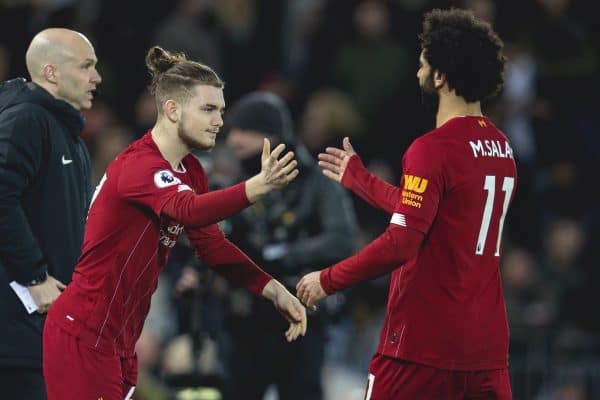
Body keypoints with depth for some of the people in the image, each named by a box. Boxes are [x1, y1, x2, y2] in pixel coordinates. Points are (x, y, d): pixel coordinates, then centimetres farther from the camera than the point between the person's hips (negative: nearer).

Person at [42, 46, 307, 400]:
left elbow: (211, 243, 10)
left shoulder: (189, 170, 9)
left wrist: (273, 290, -4)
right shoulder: (139, 166, -20)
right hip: (83, 337, -9)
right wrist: (256, 188, -53)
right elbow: (188, 210, -39)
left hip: (120, 339, 10)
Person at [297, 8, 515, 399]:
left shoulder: (434, 149, -14)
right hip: (487, 344, 7)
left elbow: (400, 244, -19)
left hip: (425, 339, -7)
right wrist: (357, 177, 32)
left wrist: (328, 280, -7)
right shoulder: (501, 147, 11)